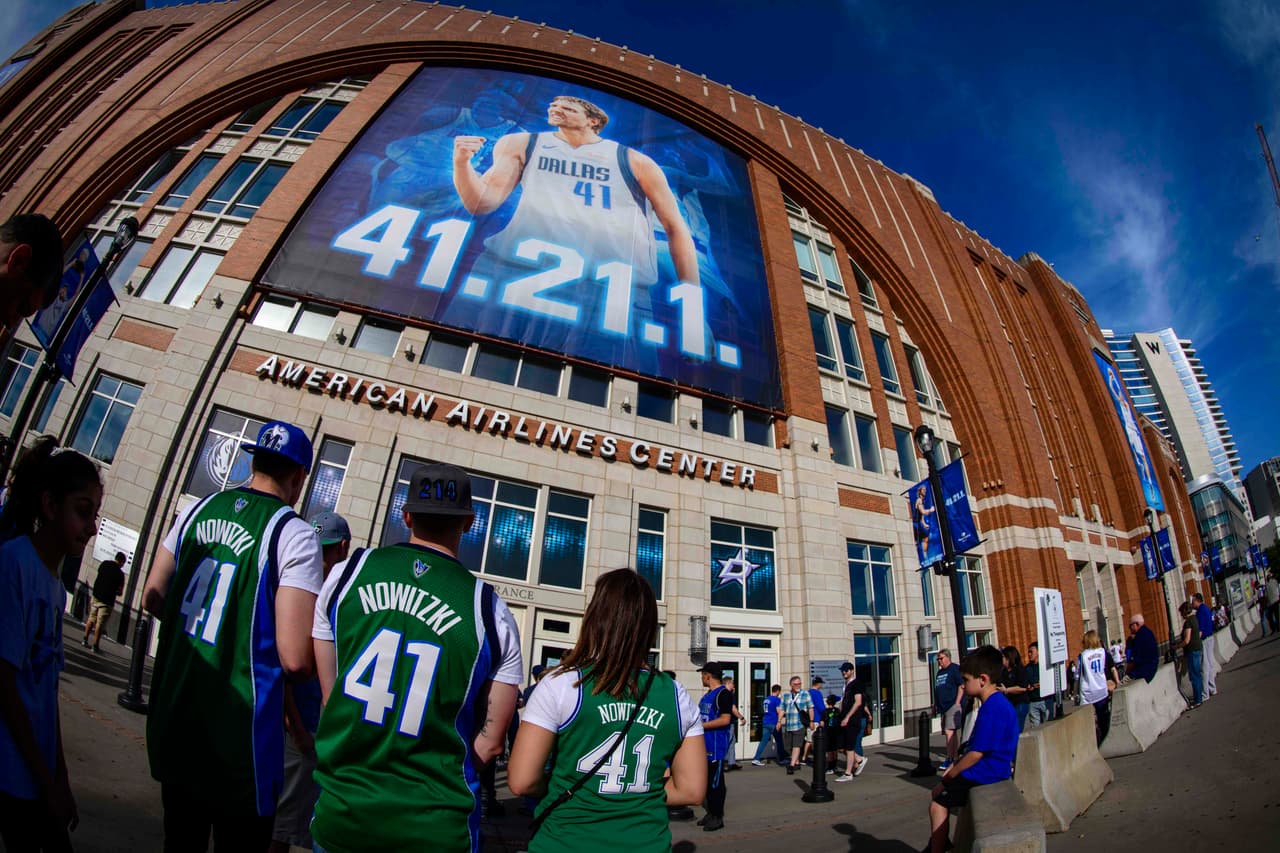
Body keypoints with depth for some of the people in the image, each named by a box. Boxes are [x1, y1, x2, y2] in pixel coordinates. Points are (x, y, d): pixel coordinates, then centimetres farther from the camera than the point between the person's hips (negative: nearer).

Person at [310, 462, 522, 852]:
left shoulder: (347, 572, -6)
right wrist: (431, 778, 9)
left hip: (338, 810, 2)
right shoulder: (491, 613, -12)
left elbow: (329, 698, 2)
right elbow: (488, 746, -7)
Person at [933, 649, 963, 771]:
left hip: (952, 706, -9)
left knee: (949, 731, -14)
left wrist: (957, 702, -16)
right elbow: (937, 691, 25)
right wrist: (935, 705, 22)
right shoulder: (939, 672, 20)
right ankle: (955, 758, 16)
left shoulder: (955, 668, -5)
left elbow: (961, 686, -12)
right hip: (943, 707, 9)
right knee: (953, 733, 12)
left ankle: (949, 760, -12)